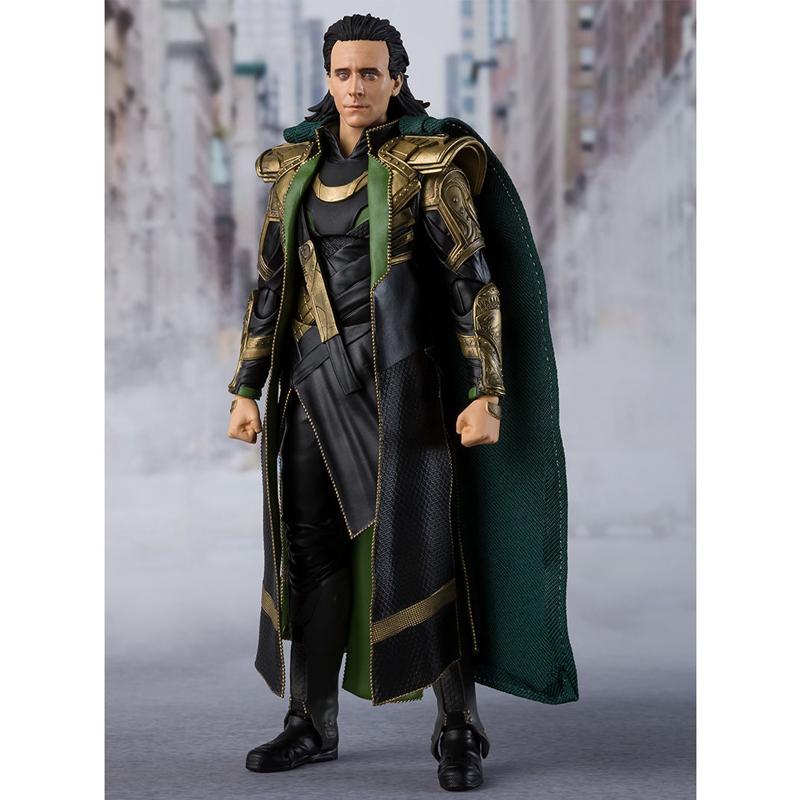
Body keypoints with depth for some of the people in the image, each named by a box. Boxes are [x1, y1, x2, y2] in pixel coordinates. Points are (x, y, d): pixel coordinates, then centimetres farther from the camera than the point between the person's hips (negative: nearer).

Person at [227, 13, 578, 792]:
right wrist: (246, 391, 9)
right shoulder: (297, 171, 10)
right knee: (311, 546, 6)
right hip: (315, 380, 5)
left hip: (397, 376, -5)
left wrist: (486, 395, -15)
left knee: (414, 544, -8)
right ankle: (313, 724, 18)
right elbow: (270, 286, 13)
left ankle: (459, 728, 5)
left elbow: (474, 284, -8)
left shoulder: (430, 167, -6)